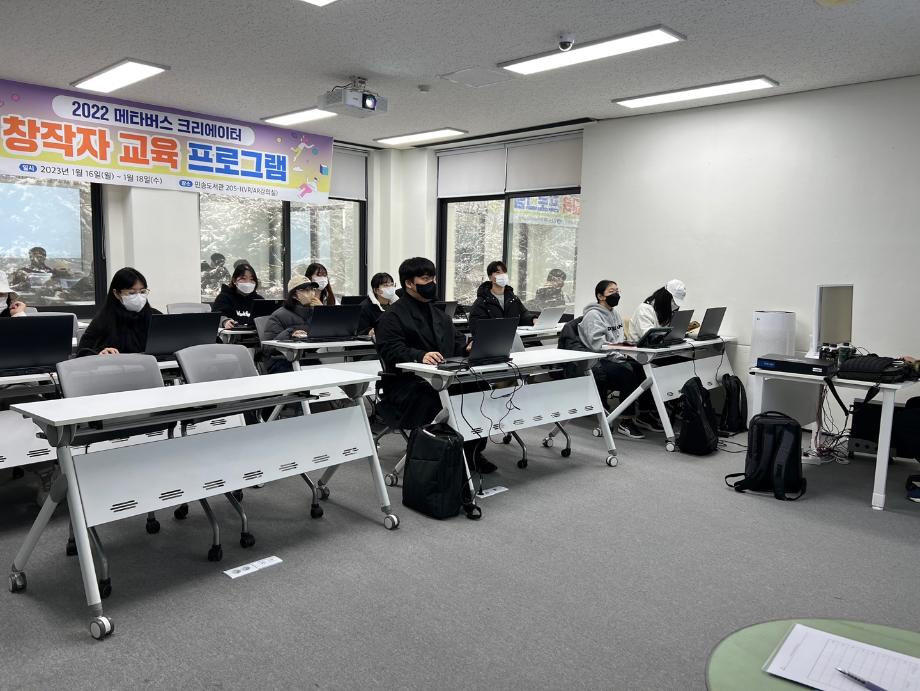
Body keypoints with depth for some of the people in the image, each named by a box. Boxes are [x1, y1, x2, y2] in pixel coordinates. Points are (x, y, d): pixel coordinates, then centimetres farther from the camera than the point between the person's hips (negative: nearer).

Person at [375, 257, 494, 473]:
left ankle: (472, 452, -2)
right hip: (405, 383, -6)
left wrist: (467, 348, -4)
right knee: (431, 402, -37)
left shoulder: (440, 315, 25)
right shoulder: (392, 316, -1)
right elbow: (392, 351, -15)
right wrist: (420, 356, -33)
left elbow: (457, 341, 21)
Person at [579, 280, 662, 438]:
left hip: (615, 358, 9)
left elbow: (621, 340, 20)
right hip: (597, 364, -8)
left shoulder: (615, 313, 18)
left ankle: (645, 414, 1)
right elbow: (598, 345, -21)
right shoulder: (593, 315, -10)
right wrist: (621, 355, -26)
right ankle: (625, 421, -23)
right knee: (629, 372, -30)